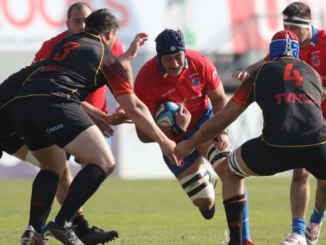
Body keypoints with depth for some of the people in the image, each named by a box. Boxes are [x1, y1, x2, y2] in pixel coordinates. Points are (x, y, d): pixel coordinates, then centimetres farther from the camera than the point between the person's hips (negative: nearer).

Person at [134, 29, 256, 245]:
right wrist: (176, 130, -35)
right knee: (205, 203, -2)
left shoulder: (200, 63, -20)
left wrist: (222, 130, -19)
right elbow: (143, 134, -22)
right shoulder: (146, 80, -26)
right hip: (174, 138, -1)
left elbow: (220, 99, -3)